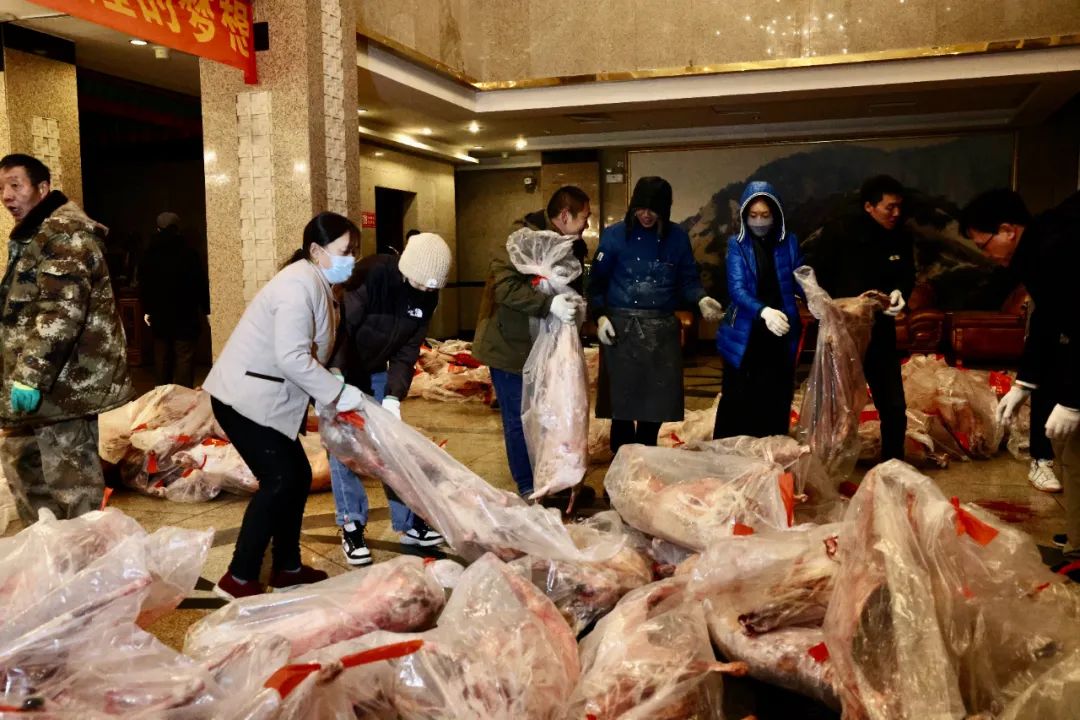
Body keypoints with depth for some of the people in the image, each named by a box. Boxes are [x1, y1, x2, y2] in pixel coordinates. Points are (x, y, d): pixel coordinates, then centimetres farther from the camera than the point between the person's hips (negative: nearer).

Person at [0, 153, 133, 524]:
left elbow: (61, 311, -24)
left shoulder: (64, 231, -14)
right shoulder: (34, 235, 20)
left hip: (65, 380, -11)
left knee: (69, 478, -5)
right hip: (53, 376, 11)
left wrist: (30, 374, -27)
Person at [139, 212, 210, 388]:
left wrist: (146, 310, 18)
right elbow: (202, 283, -6)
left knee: (162, 357, 12)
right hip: (185, 315, -3)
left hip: (159, 315, 4)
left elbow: (143, 284, 9)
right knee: (184, 358, -4)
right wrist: (206, 309, 1)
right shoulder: (189, 253, -6)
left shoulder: (150, 255, 4)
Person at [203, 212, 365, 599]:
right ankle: (238, 579, 3)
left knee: (297, 477, 11)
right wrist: (338, 393, -21)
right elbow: (292, 359, -27)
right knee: (279, 481, -8)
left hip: (266, 398, 10)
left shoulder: (315, 284, 12)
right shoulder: (300, 286, -20)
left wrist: (330, 392, 3)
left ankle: (287, 568, 23)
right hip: (246, 398, -10)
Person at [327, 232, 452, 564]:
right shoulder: (371, 275, -28)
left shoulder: (427, 295, -10)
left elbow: (408, 351, -8)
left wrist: (394, 396, -19)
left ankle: (409, 522, 17)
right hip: (338, 369, -5)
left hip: (375, 372, 5)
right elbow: (341, 331, -29)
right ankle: (351, 527, 8)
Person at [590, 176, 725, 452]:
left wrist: (701, 300, -11)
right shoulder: (614, 235, -1)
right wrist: (599, 316, -11)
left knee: (656, 400, 7)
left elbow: (688, 280, 9)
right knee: (622, 399, 0)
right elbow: (597, 280, 1)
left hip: (662, 328, 2)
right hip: (621, 326, -2)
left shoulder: (678, 237, 6)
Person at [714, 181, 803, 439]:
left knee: (775, 403, 7)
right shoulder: (737, 244, -4)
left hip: (780, 337, 2)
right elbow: (737, 289, -16)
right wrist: (763, 311, -34)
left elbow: (799, 282, 1)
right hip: (744, 336, -2)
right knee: (738, 403, 0)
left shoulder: (789, 242, 3)